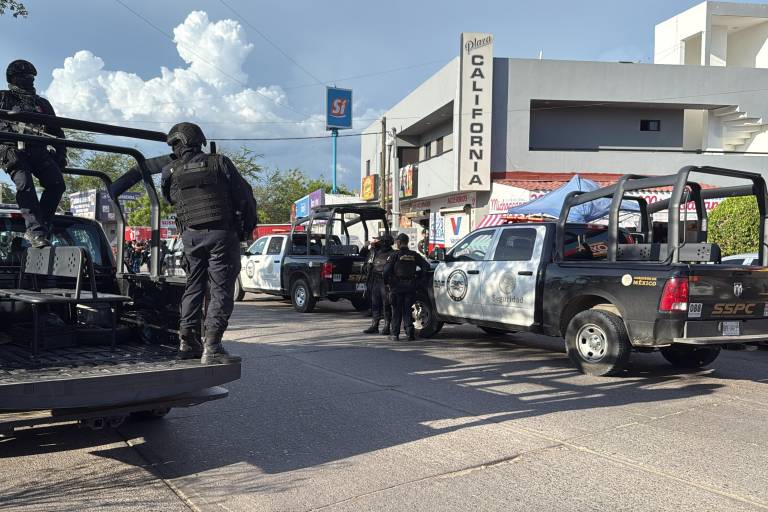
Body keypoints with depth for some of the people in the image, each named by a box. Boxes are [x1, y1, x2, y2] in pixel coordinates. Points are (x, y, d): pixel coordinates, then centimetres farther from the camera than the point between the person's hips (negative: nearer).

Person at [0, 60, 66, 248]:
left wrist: (61, 155, 15)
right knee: (25, 185, -26)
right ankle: (36, 232, -35)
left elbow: (56, 132, 26)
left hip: (38, 151, 3)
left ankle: (40, 227, -17)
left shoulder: (42, 103, 28)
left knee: (57, 183, -19)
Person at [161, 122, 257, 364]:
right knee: (221, 290, -3)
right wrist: (246, 229, 9)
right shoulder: (220, 163, -1)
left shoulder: (171, 173, 6)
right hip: (221, 234, -3)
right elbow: (245, 197, -3)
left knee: (194, 286, 17)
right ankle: (212, 347, -10)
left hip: (191, 236, 3)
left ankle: (187, 342, 19)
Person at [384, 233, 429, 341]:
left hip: (397, 286, -3)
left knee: (396, 311, 6)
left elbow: (386, 271, -10)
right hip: (411, 287, 3)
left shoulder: (395, 255, -5)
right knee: (407, 310, 10)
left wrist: (387, 282, 3)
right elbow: (426, 266, 4)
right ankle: (410, 332, 0)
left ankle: (395, 334, 8)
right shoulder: (414, 255, 6)